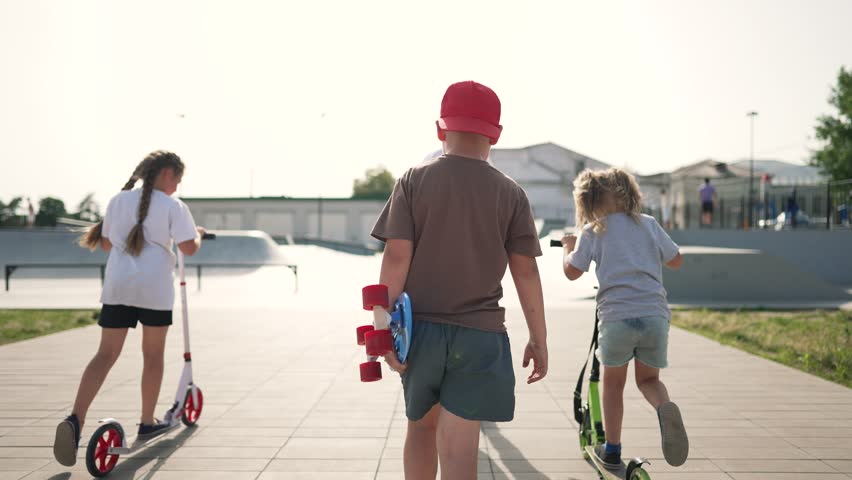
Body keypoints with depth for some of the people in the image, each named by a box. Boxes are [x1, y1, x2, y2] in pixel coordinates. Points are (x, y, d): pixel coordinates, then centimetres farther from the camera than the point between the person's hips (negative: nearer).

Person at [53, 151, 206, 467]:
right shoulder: (173, 207, -3)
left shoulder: (118, 201, 11)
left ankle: (76, 419, -13)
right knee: (153, 355, 12)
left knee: (106, 354, 4)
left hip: (117, 286, 4)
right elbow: (189, 248, -8)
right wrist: (198, 234, 12)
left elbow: (106, 243, 18)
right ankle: (147, 422, 21)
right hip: (155, 288, -3)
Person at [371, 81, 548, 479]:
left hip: (420, 327, 1)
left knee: (421, 426, 21)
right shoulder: (510, 193, 0)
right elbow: (525, 271, -1)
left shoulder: (413, 181, 0)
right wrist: (538, 340, 6)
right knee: (459, 445, 0)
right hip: (479, 333, -1)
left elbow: (396, 257, -7)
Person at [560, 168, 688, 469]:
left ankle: (612, 450, 23)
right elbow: (676, 260, 22)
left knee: (613, 382, 18)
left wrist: (568, 247, 27)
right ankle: (664, 407, -15)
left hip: (617, 316, -2)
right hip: (656, 314, 2)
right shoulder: (649, 224, 15)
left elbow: (572, 271, 7)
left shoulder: (592, 231, 7)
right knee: (648, 379, 19)